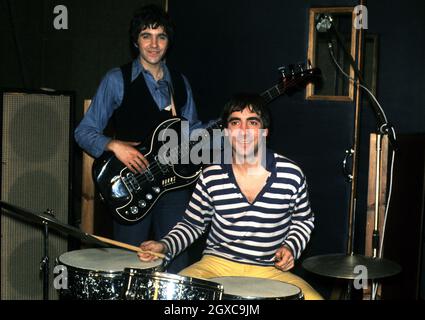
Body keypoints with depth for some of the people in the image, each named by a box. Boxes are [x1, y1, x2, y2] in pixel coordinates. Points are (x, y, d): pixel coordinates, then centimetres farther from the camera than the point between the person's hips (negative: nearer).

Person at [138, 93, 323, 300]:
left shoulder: (291, 174, -8)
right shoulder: (211, 176, -5)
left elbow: (304, 220, 10)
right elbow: (192, 224, 7)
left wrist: (291, 247, -7)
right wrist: (165, 246, -10)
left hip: (270, 270, 1)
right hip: (217, 263, 0)